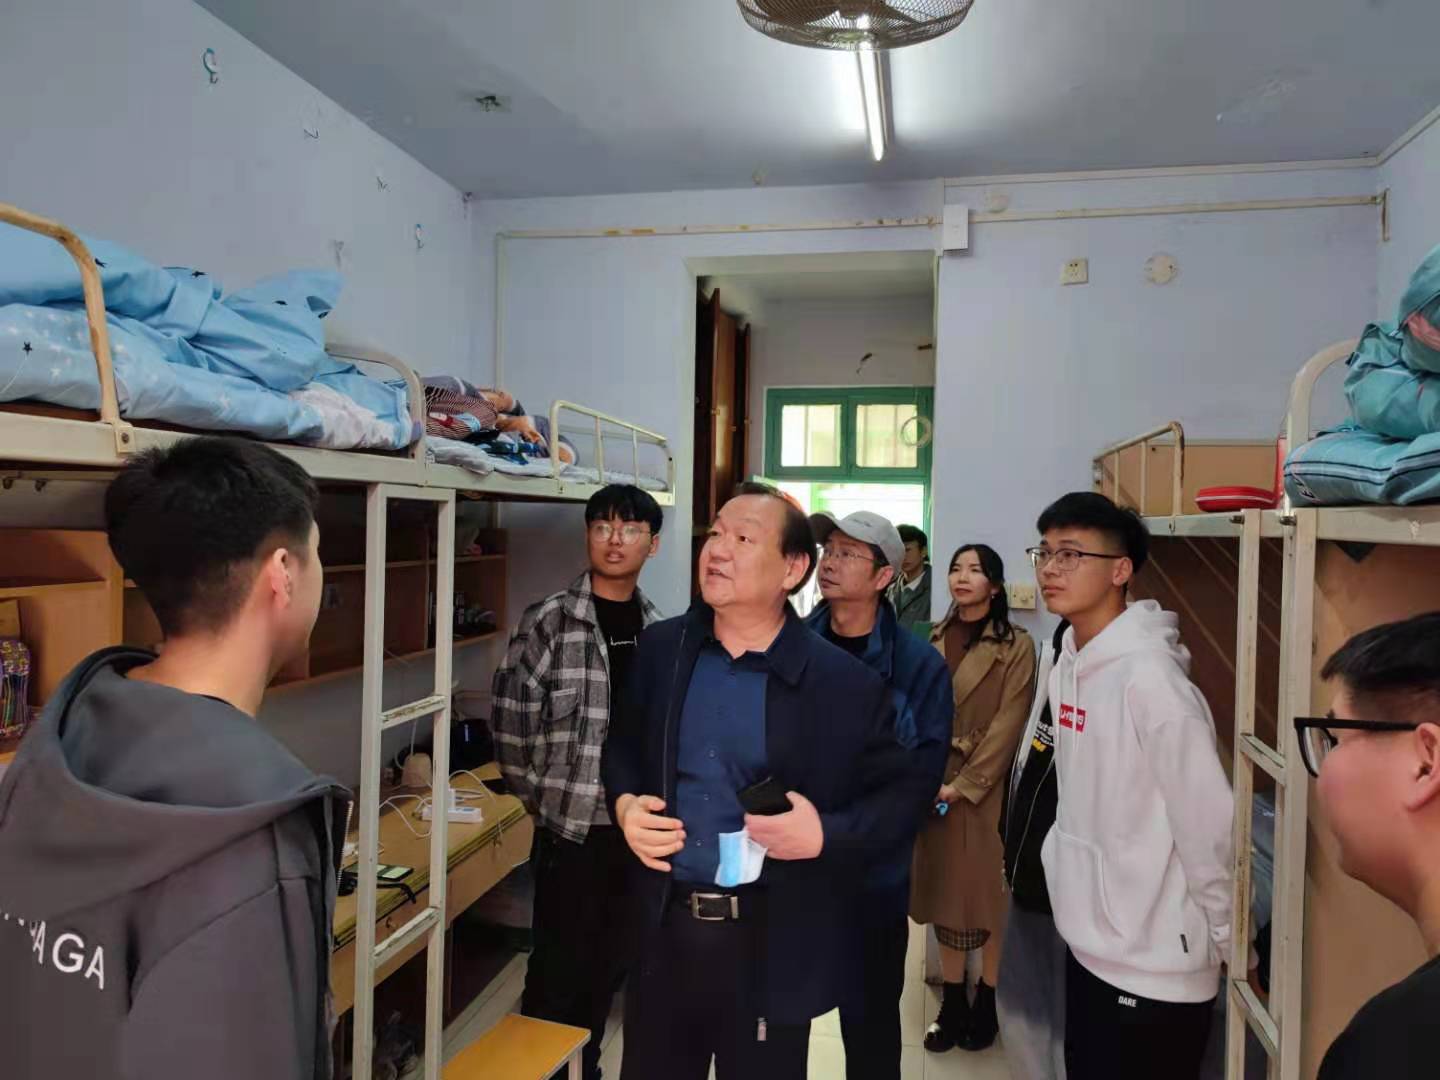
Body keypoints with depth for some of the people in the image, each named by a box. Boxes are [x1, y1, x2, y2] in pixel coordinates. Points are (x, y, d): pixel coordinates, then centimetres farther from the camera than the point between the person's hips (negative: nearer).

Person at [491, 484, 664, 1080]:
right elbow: (509, 717, -9)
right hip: (572, 827, -5)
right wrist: (540, 795, -4)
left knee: (609, 964, 19)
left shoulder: (659, 628, 3)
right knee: (558, 969, 7)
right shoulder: (550, 621, -12)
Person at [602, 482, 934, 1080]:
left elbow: (905, 791, -4)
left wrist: (827, 834, -19)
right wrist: (625, 803, -5)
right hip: (662, 931, 4)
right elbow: (623, 746, 14)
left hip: (773, 947, -3)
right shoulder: (660, 649, 0)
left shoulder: (846, 684, -12)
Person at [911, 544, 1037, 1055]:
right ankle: (952, 1001, 25)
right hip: (934, 783, 5)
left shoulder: (1016, 646, -7)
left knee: (988, 892, 6)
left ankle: (987, 1001, 25)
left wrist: (964, 784, -15)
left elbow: (1007, 726, -12)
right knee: (944, 888, 11)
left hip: (985, 787, -4)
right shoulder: (935, 639, 9)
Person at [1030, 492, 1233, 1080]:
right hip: (1086, 947, 8)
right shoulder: (1069, 663, 2)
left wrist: (1225, 938, -9)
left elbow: (1210, 824, -20)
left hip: (1154, 970, -7)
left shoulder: (1149, 677, -23)